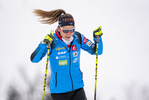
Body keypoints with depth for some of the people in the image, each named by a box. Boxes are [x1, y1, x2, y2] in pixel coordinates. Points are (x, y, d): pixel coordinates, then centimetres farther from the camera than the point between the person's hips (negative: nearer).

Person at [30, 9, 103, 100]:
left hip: (77, 87, 3)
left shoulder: (78, 38, -4)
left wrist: (97, 38, -12)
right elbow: (34, 59, -19)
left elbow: (95, 51, 6)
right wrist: (44, 44, -34)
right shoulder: (52, 41, -15)